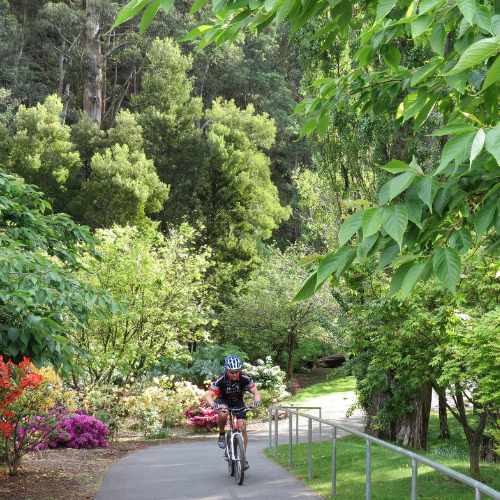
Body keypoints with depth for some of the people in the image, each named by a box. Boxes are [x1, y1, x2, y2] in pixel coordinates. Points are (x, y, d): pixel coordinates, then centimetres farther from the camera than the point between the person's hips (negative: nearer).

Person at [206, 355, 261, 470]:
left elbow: (256, 392, -20)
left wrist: (256, 402, -42)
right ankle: (222, 434, -8)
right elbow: (209, 395, -30)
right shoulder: (221, 379, -28)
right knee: (223, 414, -37)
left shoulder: (244, 378, -24)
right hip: (223, 401, -2)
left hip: (238, 401, 2)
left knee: (242, 428, -11)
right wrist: (213, 404, -52)